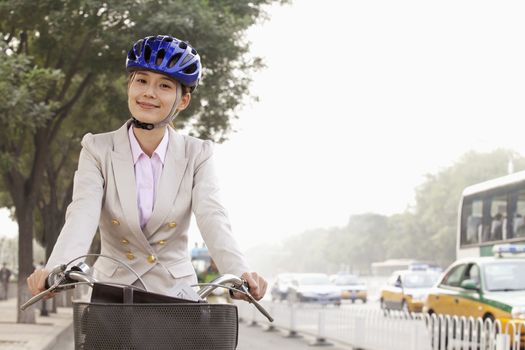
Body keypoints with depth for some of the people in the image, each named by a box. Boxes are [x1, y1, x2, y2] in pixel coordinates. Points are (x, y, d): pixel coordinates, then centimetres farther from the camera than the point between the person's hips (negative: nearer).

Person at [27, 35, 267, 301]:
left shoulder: (197, 155, 0)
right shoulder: (98, 149, -2)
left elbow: (212, 218, -15)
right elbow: (83, 213, -17)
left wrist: (240, 273, -36)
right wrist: (55, 269, -38)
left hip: (176, 291, 0)